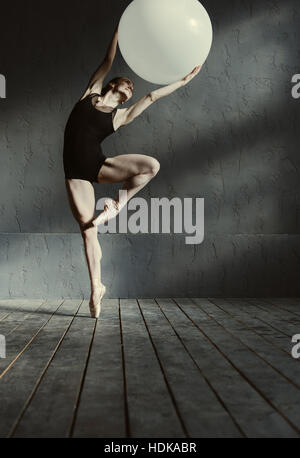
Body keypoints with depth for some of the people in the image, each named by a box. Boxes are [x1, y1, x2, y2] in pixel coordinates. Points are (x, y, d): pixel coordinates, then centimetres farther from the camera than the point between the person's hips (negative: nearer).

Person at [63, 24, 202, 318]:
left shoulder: (121, 115, 14)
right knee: (87, 229, -6)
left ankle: (119, 203, -3)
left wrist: (182, 81, 15)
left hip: (100, 165, 1)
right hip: (76, 173, -1)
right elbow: (107, 62, 13)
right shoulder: (89, 94, 14)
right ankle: (96, 288, 6)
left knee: (152, 165, -23)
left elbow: (152, 96, 14)